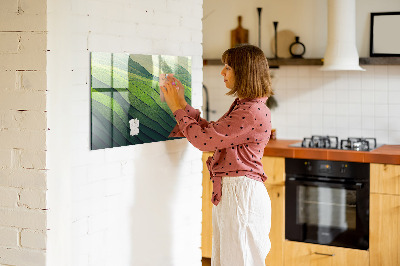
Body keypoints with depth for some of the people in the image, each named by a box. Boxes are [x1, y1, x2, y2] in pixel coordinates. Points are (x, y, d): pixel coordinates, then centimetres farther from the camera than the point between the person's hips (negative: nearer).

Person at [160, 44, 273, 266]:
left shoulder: (253, 112, -20)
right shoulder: (242, 106, 13)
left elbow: (204, 139, -19)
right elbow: (211, 132, 17)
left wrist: (177, 108, -7)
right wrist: (182, 104, 13)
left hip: (242, 193, -10)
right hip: (228, 192, 10)